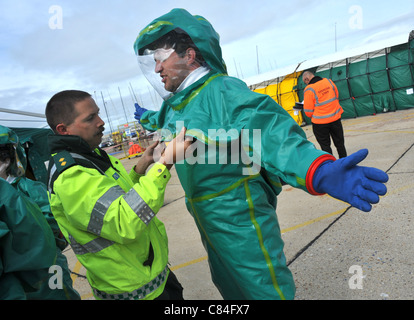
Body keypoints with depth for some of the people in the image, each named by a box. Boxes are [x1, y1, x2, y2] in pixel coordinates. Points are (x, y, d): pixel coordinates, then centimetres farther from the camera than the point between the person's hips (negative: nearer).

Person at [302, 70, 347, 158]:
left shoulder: (309, 89, -15)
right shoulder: (329, 81, 1)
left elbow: (308, 111, -11)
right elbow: (337, 97, 15)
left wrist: (312, 117, 10)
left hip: (320, 122, -5)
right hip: (336, 118, 5)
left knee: (325, 145, 9)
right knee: (340, 143, 18)